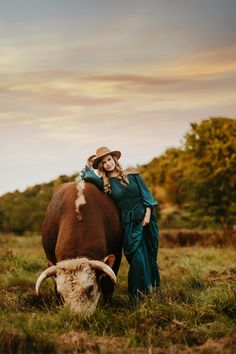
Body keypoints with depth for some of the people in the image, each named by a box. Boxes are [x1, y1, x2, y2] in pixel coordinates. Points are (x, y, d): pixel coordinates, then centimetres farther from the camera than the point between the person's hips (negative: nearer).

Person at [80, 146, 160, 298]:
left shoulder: (132, 174, 3)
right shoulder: (105, 183, 2)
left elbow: (146, 194, 1)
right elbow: (88, 176, -14)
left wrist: (148, 214, -7)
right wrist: (89, 165, 1)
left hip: (144, 217, 1)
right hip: (128, 223, -1)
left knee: (149, 253, 7)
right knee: (137, 255, -8)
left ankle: (152, 285, 23)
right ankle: (139, 291, 3)